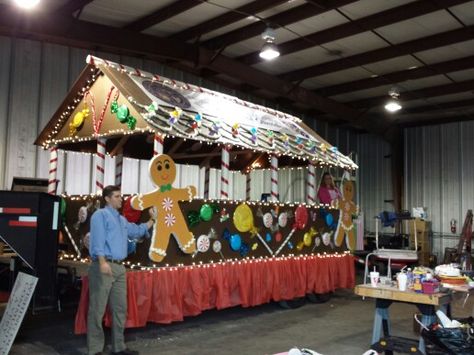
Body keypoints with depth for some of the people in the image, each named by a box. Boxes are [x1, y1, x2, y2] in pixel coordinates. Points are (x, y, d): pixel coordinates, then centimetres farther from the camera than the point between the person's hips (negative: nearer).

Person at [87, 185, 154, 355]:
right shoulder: (100, 215, -4)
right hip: (104, 266, -9)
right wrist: (103, 262, -25)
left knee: (120, 308, 12)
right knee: (98, 309, -3)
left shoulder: (122, 220, 21)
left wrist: (152, 220, 31)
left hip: (119, 267, 9)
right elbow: (98, 239, -15)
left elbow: (136, 231, 36)